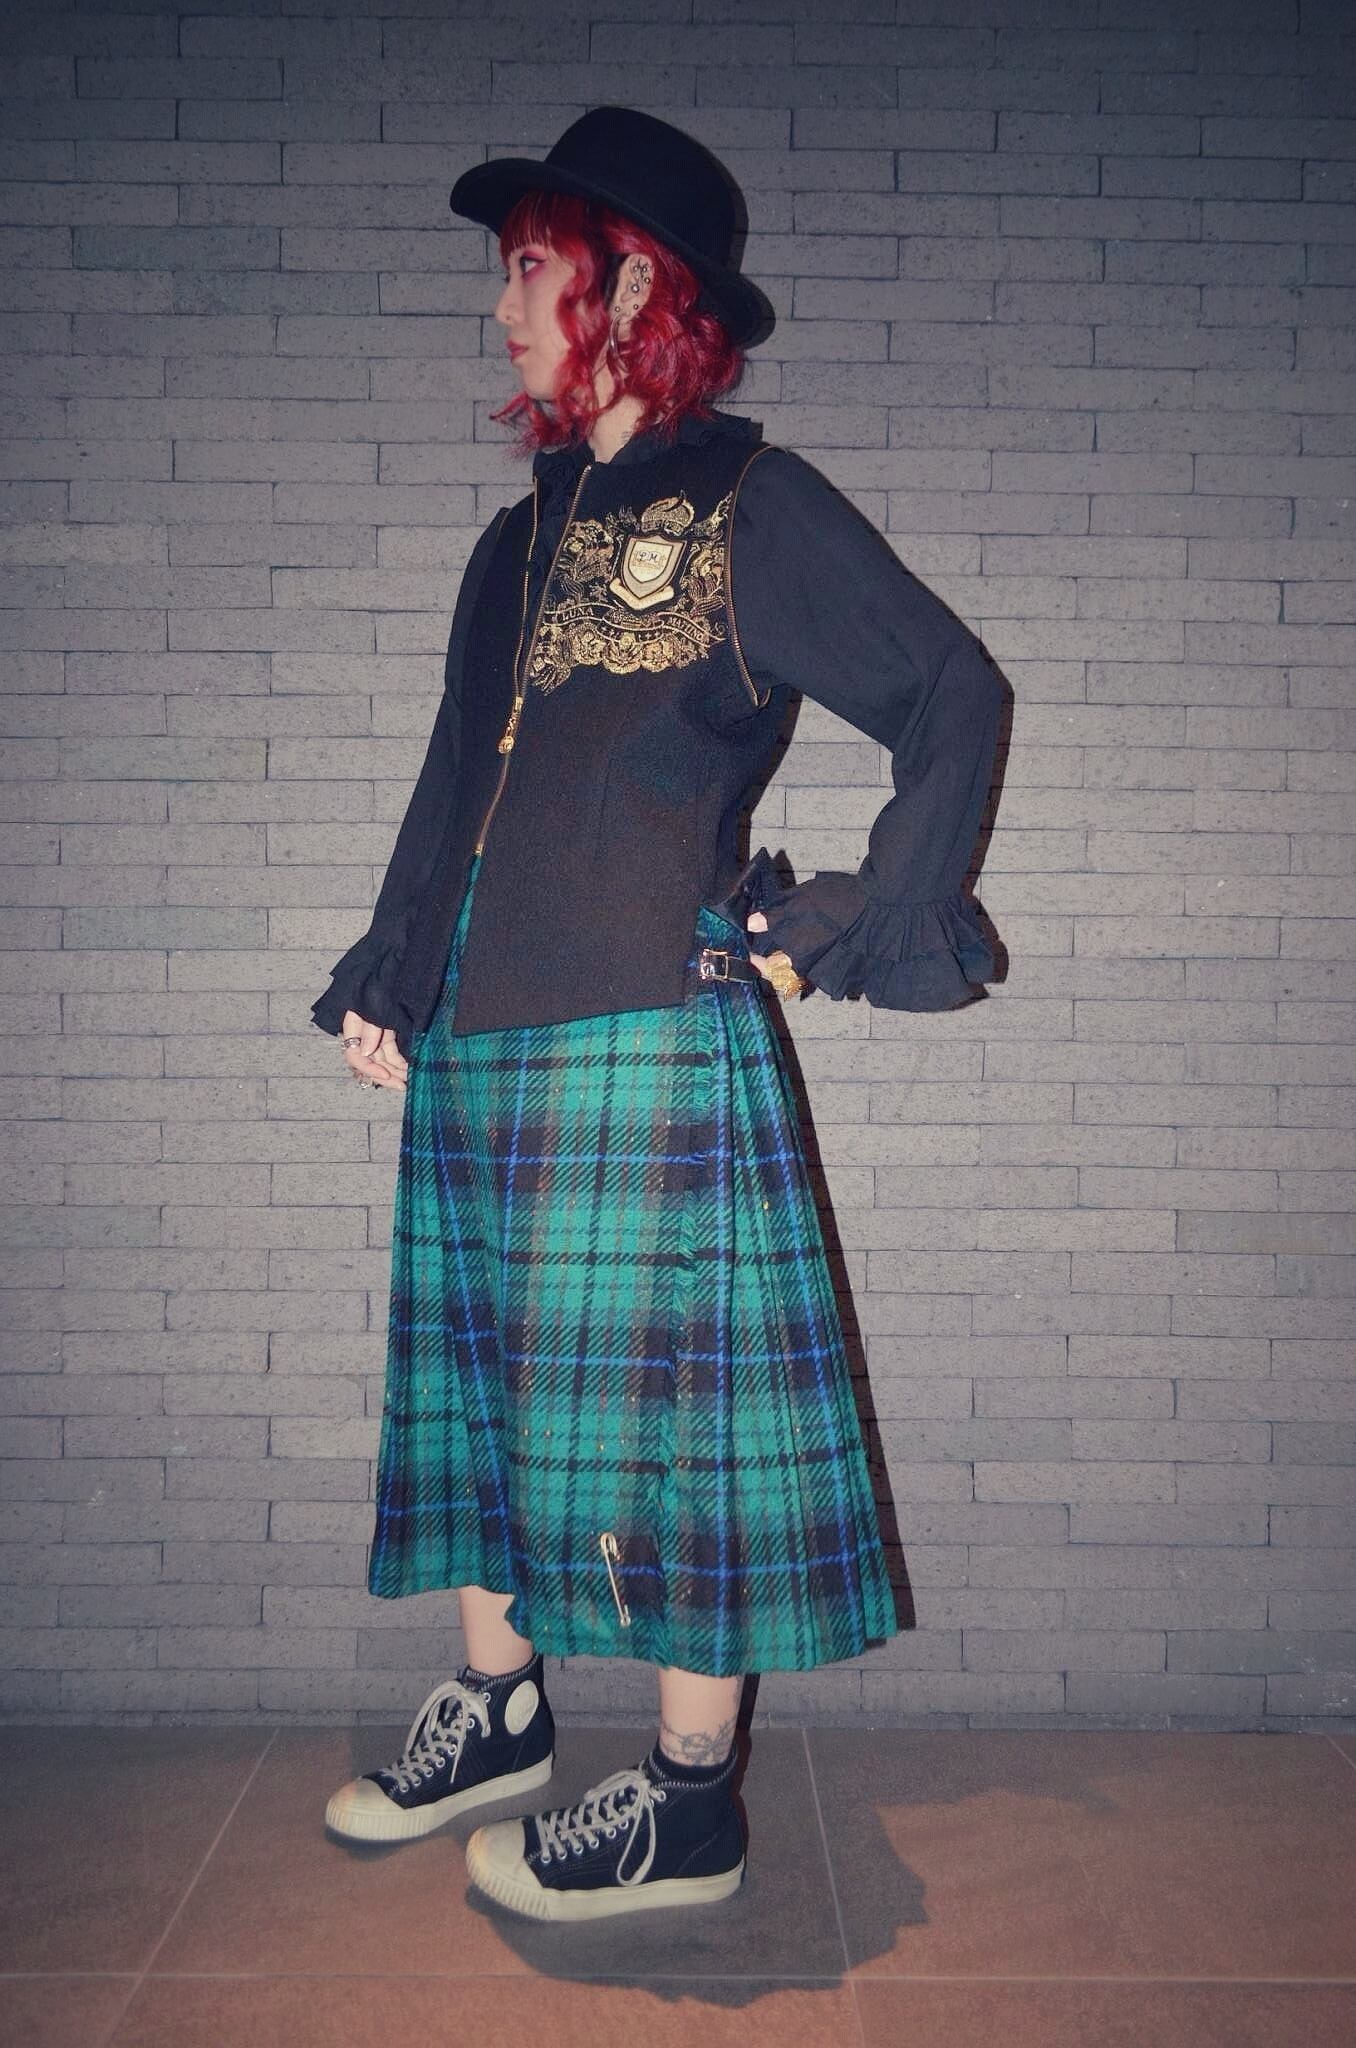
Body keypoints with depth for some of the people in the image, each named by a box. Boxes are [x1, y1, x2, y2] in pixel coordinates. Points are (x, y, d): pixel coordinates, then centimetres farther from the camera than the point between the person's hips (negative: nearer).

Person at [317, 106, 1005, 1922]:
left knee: (663, 1408, 0)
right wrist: (384, 979, 18)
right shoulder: (518, 542, 18)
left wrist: (863, 925, -6)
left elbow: (953, 694, -3)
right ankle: (499, 1710, 34)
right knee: (487, 1380, 15)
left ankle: (690, 1807, 15)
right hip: (478, 1048, 8)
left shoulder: (750, 508, -3)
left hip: (652, 1042, -7)